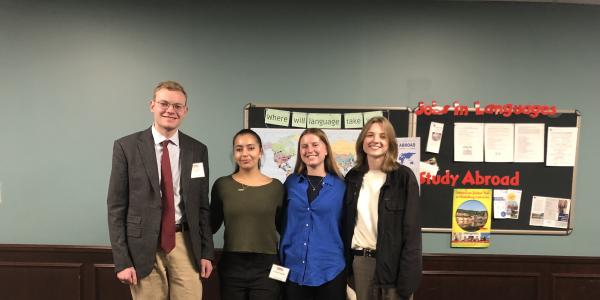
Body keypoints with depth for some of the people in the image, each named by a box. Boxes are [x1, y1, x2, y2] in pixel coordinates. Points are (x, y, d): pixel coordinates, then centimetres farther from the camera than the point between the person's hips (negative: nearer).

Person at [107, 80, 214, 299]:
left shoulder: (198, 150, 5)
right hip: (143, 246, -2)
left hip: (185, 245, 2)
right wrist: (121, 260, -7)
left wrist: (206, 252, 6)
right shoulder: (126, 147, -3)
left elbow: (202, 205, 9)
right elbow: (116, 207, -3)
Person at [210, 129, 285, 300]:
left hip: (266, 267, 0)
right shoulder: (222, 185, 1)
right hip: (231, 266, 0)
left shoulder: (276, 186, 1)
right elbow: (212, 226, 6)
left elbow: (283, 227, 7)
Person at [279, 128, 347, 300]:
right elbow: (282, 222, 10)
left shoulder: (340, 186, -1)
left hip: (330, 271, -1)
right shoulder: (291, 182, 4)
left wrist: (346, 263, 1)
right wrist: (281, 261, 5)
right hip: (294, 270, 2)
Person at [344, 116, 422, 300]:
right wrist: (344, 261, 6)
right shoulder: (353, 177, 7)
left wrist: (407, 277, -15)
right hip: (360, 260, 4)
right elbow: (346, 223, 12)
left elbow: (412, 230, -10)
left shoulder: (404, 177, -7)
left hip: (392, 261, -4)